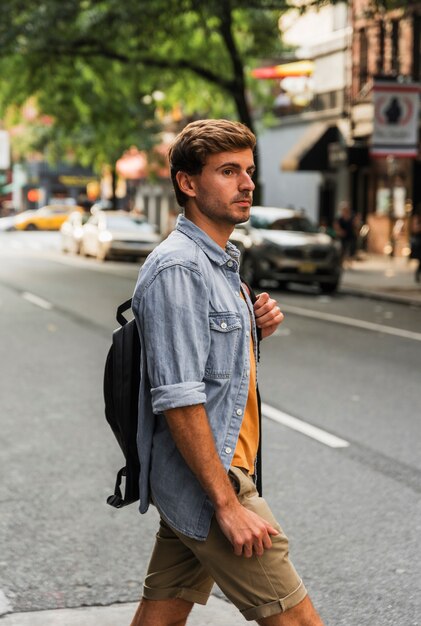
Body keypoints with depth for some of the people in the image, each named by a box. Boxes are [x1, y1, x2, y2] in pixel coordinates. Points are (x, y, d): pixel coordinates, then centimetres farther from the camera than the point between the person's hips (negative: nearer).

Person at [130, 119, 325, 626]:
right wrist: (229, 505, -23)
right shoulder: (177, 269, -17)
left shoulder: (220, 262, 14)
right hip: (206, 485, -9)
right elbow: (178, 399, -23)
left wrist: (256, 328, 3)